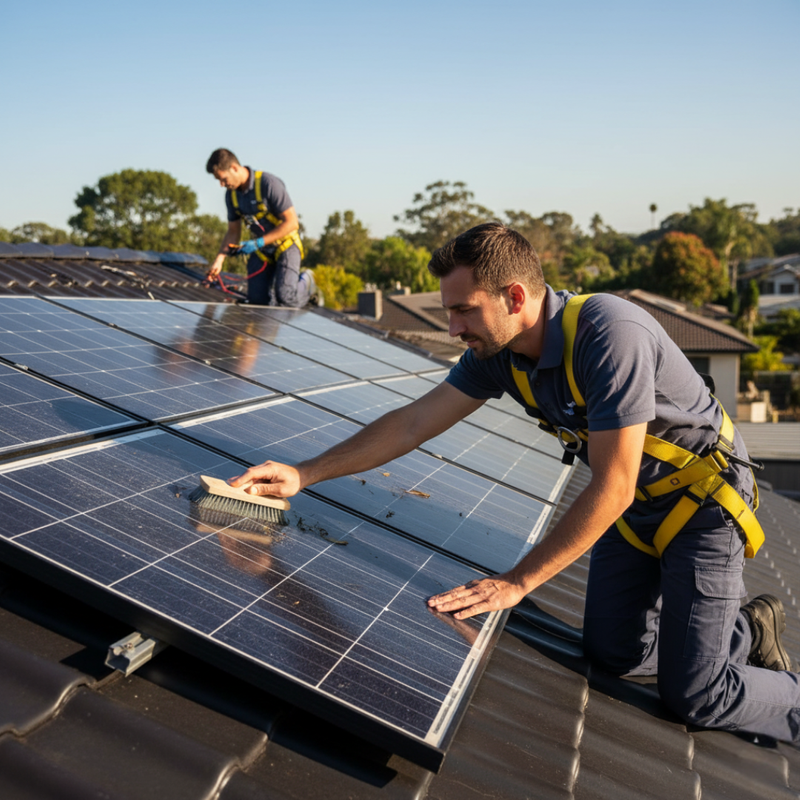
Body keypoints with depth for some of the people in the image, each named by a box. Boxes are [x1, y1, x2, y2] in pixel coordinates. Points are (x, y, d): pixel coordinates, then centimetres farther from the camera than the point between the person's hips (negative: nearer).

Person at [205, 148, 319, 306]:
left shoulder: (269, 184, -21)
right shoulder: (231, 194, 0)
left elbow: (291, 222, -21)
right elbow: (233, 232, 8)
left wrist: (258, 243, -25)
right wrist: (219, 260, -8)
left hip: (285, 244, -6)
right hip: (261, 250, 6)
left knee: (285, 298, -21)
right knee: (257, 300, -7)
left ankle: (306, 282, 12)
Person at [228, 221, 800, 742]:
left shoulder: (610, 334, -35)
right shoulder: (498, 354, -11)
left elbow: (611, 490, -32)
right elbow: (413, 423, -5)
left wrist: (517, 582, -26)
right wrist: (304, 475, -9)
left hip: (701, 497, -7)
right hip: (633, 507, 7)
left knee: (693, 696, -9)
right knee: (612, 652, 9)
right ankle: (749, 633, 29)